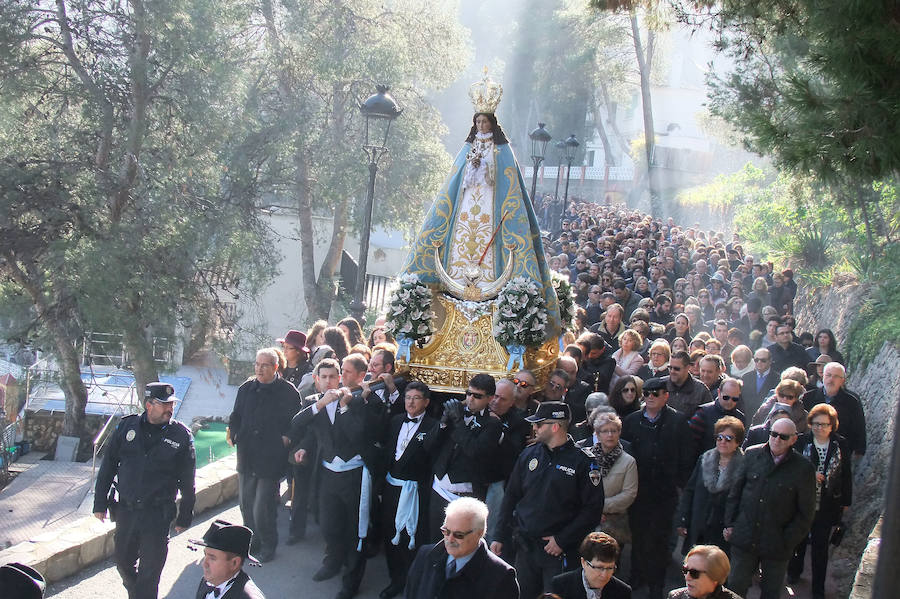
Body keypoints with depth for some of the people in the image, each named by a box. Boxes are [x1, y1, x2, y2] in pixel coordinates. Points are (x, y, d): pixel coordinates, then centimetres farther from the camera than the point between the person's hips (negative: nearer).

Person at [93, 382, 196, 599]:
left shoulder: (181, 436, -5)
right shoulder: (127, 427, 0)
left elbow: (187, 483, 2)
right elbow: (107, 467, 8)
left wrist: (184, 517, 4)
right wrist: (100, 504, 6)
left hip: (158, 514, -3)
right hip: (125, 509, 3)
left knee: (149, 571, 1)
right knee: (122, 561, 16)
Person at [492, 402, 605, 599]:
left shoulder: (583, 462, -8)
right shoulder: (529, 455, 7)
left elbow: (593, 509, -10)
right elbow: (511, 497, 13)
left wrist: (562, 540, -13)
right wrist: (500, 537, 8)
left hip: (558, 552, -5)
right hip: (524, 547, 5)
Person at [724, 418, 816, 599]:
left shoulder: (803, 468, -6)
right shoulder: (752, 455, 1)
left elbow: (805, 513, -1)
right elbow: (735, 492, 8)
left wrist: (787, 541, -5)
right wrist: (730, 524, 3)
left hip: (777, 546, -1)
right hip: (744, 539, 1)